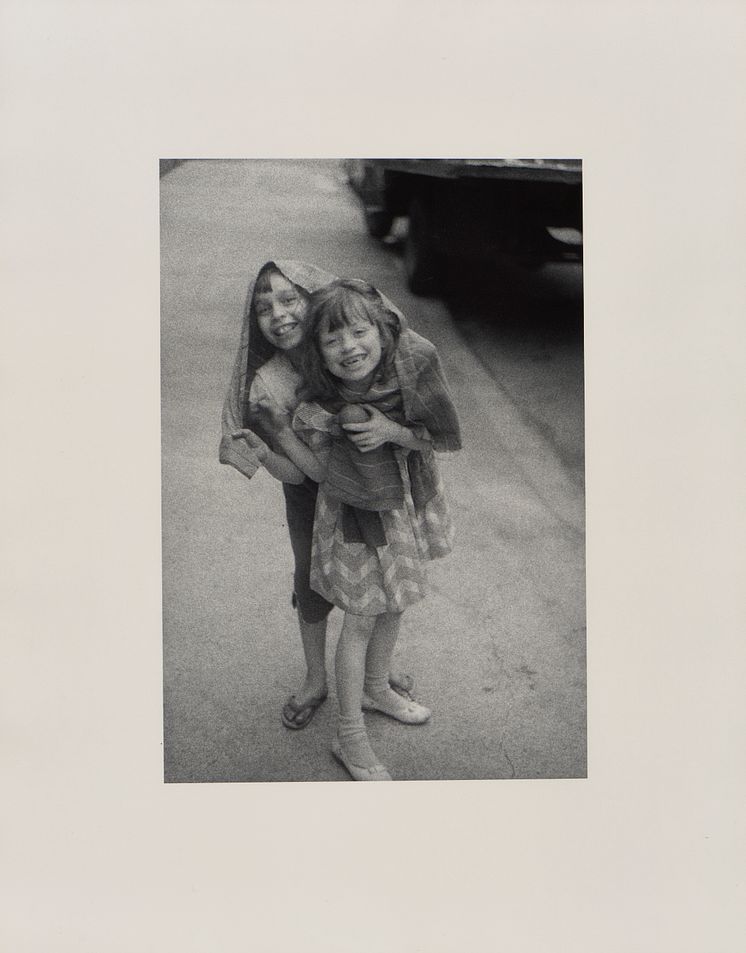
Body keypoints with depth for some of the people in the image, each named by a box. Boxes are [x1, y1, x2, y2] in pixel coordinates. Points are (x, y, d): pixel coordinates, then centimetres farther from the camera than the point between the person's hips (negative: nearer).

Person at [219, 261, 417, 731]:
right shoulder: (267, 386, -24)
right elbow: (295, 472, -22)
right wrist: (263, 455, -41)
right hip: (313, 497, 0)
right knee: (312, 582, 16)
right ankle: (316, 681, 43)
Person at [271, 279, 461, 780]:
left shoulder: (415, 359, -23)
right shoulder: (319, 406, -28)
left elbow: (440, 438, -13)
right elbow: (320, 470, -16)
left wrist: (393, 431, -30)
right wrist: (273, 425, -28)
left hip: (411, 499, 4)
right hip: (357, 511, -4)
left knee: (394, 606, 22)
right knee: (362, 620, 5)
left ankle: (377, 689, 50)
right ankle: (350, 737, 24)